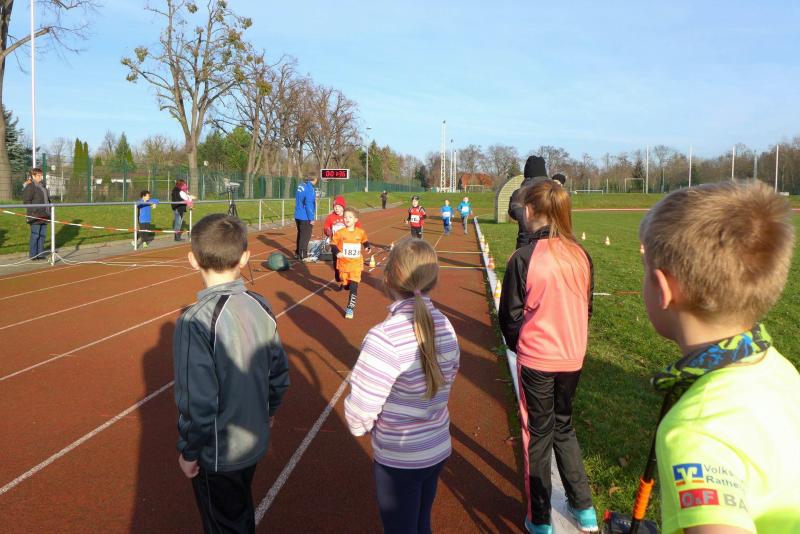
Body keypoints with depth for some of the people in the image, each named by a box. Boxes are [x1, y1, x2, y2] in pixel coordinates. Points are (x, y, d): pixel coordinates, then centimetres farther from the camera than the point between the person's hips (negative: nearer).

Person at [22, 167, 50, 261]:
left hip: (44, 215, 8)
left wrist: (48, 211, 17)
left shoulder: (42, 186, 17)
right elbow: (26, 201, -12)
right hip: (35, 216, -8)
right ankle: (32, 255, 3)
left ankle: (40, 253, 19)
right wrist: (32, 212, -17)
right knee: (35, 235, -4)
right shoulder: (30, 187, -9)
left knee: (42, 235, 11)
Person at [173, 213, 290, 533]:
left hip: (216, 455, -5)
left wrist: (189, 451, -7)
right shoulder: (260, 306, -9)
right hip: (254, 442, 5)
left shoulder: (195, 322, -27)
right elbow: (279, 372, 1)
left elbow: (197, 399, -24)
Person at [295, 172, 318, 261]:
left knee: (300, 235, 20)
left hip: (298, 216, 8)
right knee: (305, 236, -1)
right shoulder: (310, 188, -18)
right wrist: (311, 219, -17)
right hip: (305, 217, -8)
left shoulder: (301, 186, 7)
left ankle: (298, 253, 30)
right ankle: (303, 256, 0)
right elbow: (308, 204, -21)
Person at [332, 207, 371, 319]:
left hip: (356, 264, -1)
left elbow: (365, 241, 14)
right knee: (346, 286, 16)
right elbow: (333, 244, -2)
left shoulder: (361, 232, -5)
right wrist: (337, 253, -18)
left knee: (353, 286, -10)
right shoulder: (340, 233, -10)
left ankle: (350, 308, -1)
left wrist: (368, 247, -5)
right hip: (343, 264, 1)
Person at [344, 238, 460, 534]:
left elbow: (360, 410, -24)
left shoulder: (385, 337, -29)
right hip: (438, 448, 6)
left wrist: (362, 427, -3)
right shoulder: (445, 326, -7)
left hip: (398, 460, -6)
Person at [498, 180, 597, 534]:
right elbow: (586, 308, 7)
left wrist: (517, 346, 7)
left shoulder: (523, 259, -18)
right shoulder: (581, 256, -3)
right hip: (573, 358, 5)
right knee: (564, 427, 23)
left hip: (536, 359, -4)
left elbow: (510, 316, -11)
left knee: (538, 433, 11)